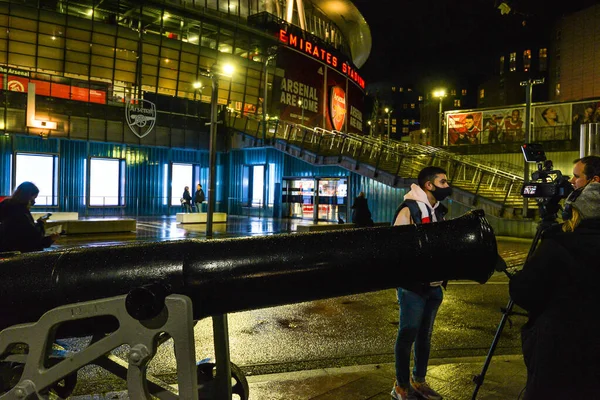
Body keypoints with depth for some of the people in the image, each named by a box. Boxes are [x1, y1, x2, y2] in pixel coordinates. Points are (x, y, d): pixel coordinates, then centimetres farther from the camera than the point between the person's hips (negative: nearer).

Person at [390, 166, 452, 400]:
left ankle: (418, 381, 31)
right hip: (413, 284, -7)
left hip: (434, 284, 7)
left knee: (425, 334, 16)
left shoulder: (440, 210, 11)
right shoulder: (409, 209, -12)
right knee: (408, 335, 3)